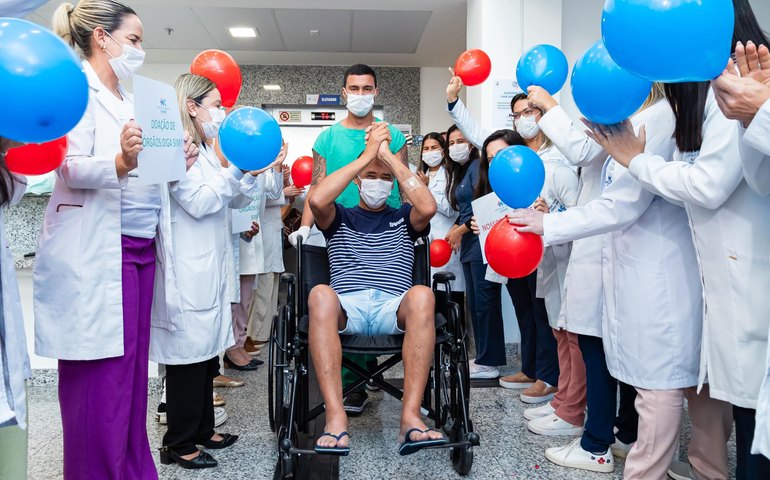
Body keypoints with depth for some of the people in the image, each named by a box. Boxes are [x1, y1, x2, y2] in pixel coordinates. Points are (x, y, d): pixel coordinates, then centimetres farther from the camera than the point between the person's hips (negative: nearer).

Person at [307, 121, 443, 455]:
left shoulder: (403, 218, 24)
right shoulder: (339, 218, 24)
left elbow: (428, 207, -2)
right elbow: (317, 200, -2)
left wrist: (387, 155, 4)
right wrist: (368, 154, 3)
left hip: (394, 308, 1)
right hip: (346, 307, 0)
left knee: (421, 295, -34)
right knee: (320, 294, -35)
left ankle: (410, 417, -38)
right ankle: (335, 419, -40)